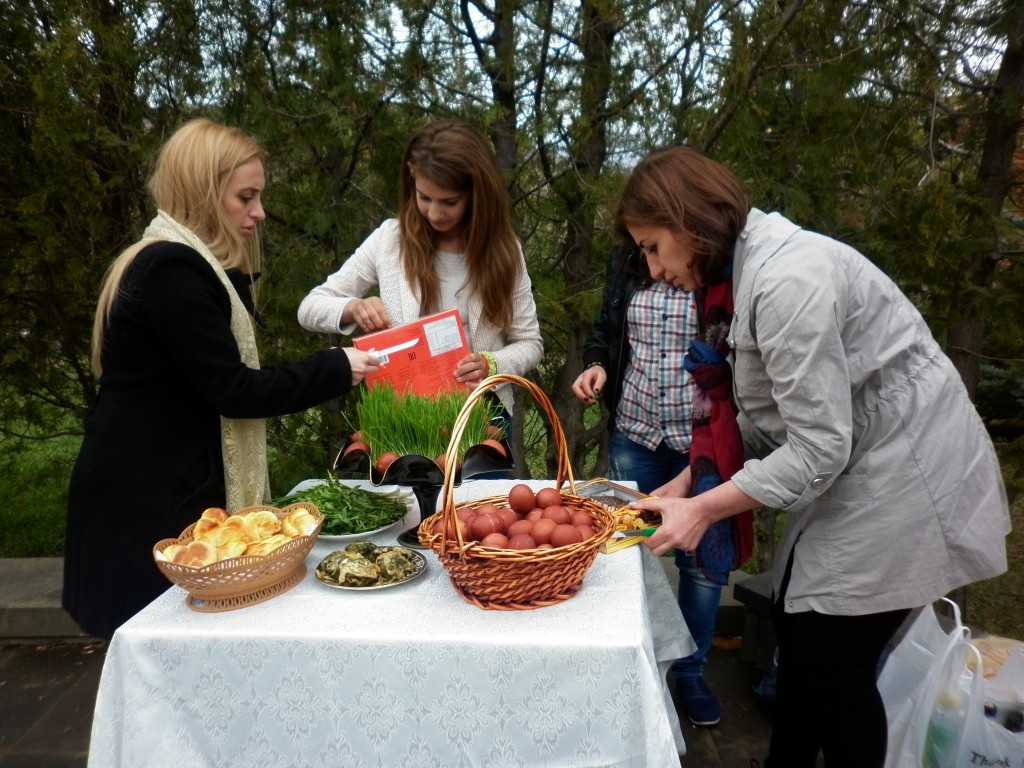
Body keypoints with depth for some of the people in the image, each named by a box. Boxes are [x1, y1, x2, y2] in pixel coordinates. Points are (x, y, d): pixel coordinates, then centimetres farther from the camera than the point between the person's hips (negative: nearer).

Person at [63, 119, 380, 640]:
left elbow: (212, 377, 12)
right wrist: (336, 370, -16)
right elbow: (230, 389, -21)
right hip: (147, 499, -10)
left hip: (161, 487, 10)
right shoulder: (172, 269, -20)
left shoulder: (179, 263, 14)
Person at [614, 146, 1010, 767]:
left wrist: (703, 509, -18)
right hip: (850, 468, 9)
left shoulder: (789, 278, -26)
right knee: (797, 631, 15)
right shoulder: (740, 274, 3)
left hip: (904, 475, -9)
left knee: (832, 661, 0)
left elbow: (817, 447, -25)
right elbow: (757, 416, 6)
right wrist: (684, 485, 0)